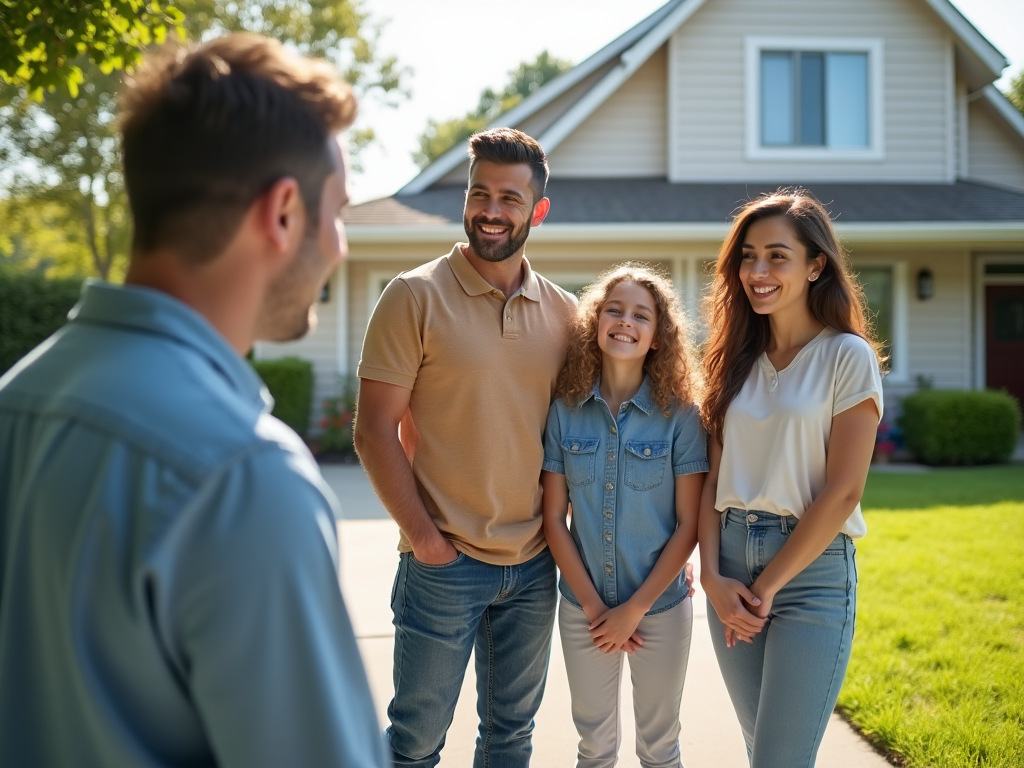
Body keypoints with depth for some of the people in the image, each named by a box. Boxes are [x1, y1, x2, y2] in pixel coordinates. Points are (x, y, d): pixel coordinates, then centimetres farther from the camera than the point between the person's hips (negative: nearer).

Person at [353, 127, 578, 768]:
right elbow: (375, 430, -9)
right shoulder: (416, 296, -8)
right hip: (444, 563, -4)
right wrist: (423, 535, -13)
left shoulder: (563, 312, 5)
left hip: (536, 564, 4)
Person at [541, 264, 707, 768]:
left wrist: (636, 608, -12)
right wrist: (593, 606, -8)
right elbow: (554, 518, -4)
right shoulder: (565, 411, -5)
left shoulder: (680, 415, -10)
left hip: (660, 608, -1)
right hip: (584, 609, 2)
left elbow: (688, 524, -9)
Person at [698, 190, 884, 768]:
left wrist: (768, 585, -10)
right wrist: (713, 576, -6)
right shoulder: (739, 359, 10)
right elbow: (714, 478, 7)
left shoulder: (847, 356, -7)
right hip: (733, 565, 6)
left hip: (811, 569, -5)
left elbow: (842, 492, -12)